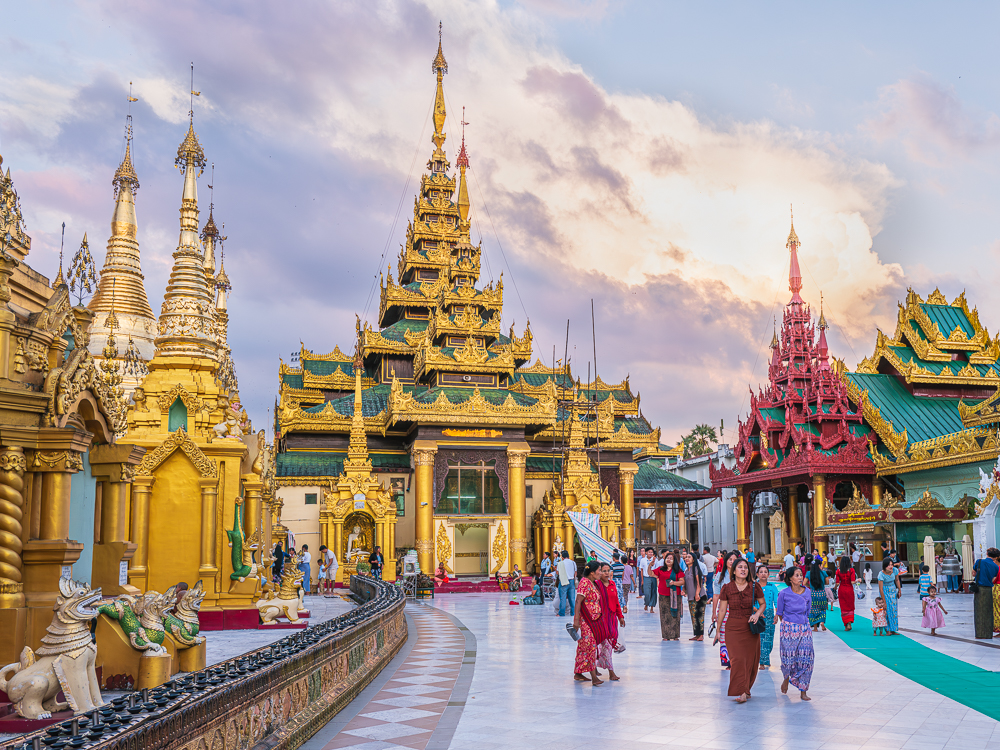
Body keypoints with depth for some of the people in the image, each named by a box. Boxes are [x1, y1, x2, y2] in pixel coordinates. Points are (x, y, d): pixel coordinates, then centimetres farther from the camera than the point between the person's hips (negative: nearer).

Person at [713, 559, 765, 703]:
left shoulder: (754, 587, -1)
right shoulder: (727, 588, -3)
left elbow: (762, 604, 12)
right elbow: (722, 610, 2)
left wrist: (757, 614, -9)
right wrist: (718, 630, 5)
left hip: (750, 627, 2)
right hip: (733, 628, -1)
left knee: (750, 660, 5)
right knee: (737, 659, -11)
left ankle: (746, 689, 22)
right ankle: (742, 693, -14)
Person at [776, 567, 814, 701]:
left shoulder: (807, 592, 2)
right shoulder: (784, 593, -7)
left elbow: (807, 612, 15)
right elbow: (779, 612, 5)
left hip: (804, 628, 3)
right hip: (788, 628, -2)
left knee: (806, 657, -5)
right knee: (788, 657, 0)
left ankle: (803, 691, 2)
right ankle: (786, 679, 32)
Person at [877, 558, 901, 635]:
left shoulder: (895, 570, -14)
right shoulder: (881, 574, -26)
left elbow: (897, 580, 8)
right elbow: (880, 589, -22)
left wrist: (899, 590, 11)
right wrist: (884, 602, -20)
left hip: (893, 590, 4)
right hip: (885, 592, -4)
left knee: (894, 610, 2)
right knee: (887, 610, -8)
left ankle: (893, 629, 9)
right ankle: (888, 629, -1)